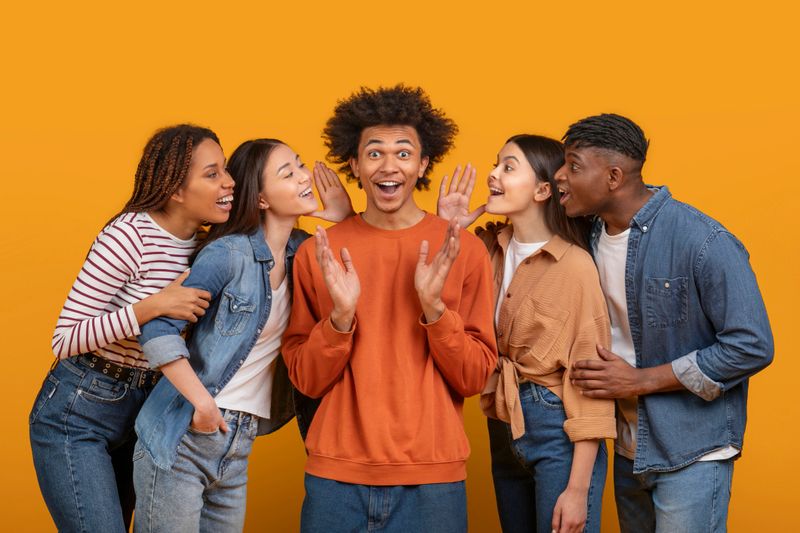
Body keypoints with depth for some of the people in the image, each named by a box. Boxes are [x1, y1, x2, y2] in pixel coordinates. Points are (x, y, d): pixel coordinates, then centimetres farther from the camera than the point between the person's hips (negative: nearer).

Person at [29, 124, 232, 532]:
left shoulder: (202, 243, 2)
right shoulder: (129, 235, -20)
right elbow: (64, 341, -19)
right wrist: (151, 307, -32)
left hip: (139, 413, 8)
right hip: (76, 413, -8)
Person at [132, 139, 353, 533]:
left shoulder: (306, 251, 5)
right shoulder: (229, 253, -14)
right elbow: (158, 329, -18)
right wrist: (204, 404, -19)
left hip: (237, 449, 6)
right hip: (182, 440, -6)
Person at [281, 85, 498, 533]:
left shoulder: (463, 250, -2)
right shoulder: (318, 253, 1)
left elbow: (475, 377, -2)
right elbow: (307, 379, 1)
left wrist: (433, 305, -16)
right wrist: (341, 314, -16)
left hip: (430, 473, 0)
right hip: (336, 473, 1)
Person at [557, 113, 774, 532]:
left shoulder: (704, 243, -20)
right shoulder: (590, 236, 1)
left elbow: (751, 347, -20)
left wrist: (640, 381, -19)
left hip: (691, 452, -7)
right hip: (628, 448, 7)